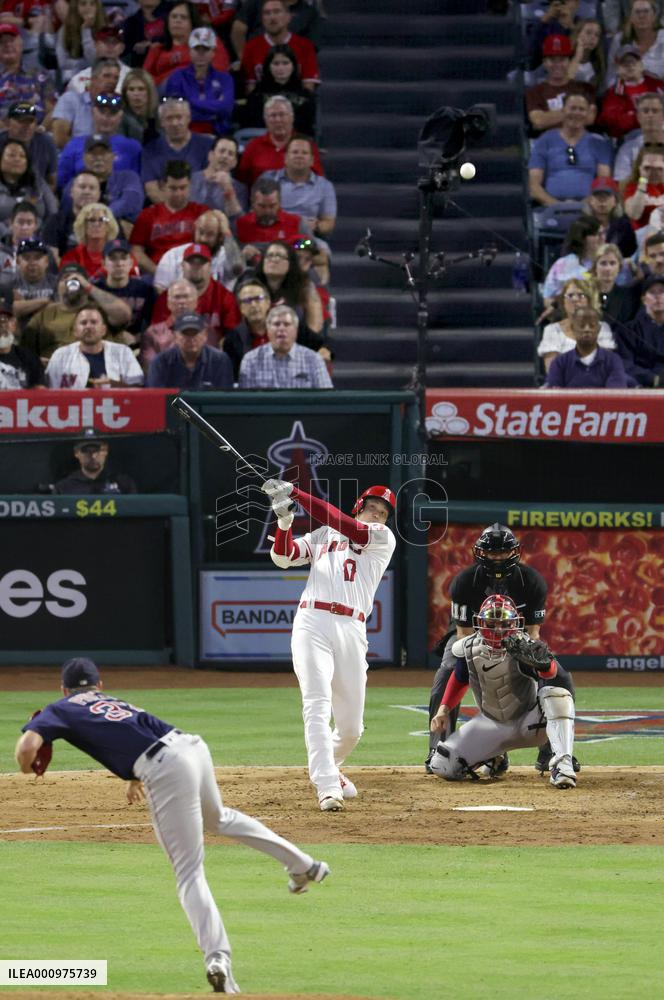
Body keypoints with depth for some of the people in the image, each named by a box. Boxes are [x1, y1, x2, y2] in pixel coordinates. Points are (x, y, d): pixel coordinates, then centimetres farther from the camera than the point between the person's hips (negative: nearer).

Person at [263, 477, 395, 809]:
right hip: (312, 623, -1)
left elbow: (342, 523, -2)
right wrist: (284, 520, -7)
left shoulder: (383, 538, 13)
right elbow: (283, 557, 11)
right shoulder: (322, 535, 22)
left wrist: (295, 493, -5)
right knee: (317, 705, -18)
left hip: (352, 631, 1)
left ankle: (328, 767, 35)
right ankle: (327, 788, -25)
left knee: (351, 727, 5)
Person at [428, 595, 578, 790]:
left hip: (528, 723, -4)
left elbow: (553, 673, -47)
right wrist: (443, 709, -2)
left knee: (556, 691, -36)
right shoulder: (469, 649, -12)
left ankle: (561, 764, -40)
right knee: (442, 766, -12)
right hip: (491, 725, 4)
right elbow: (459, 679, 11)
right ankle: (493, 757, 20)